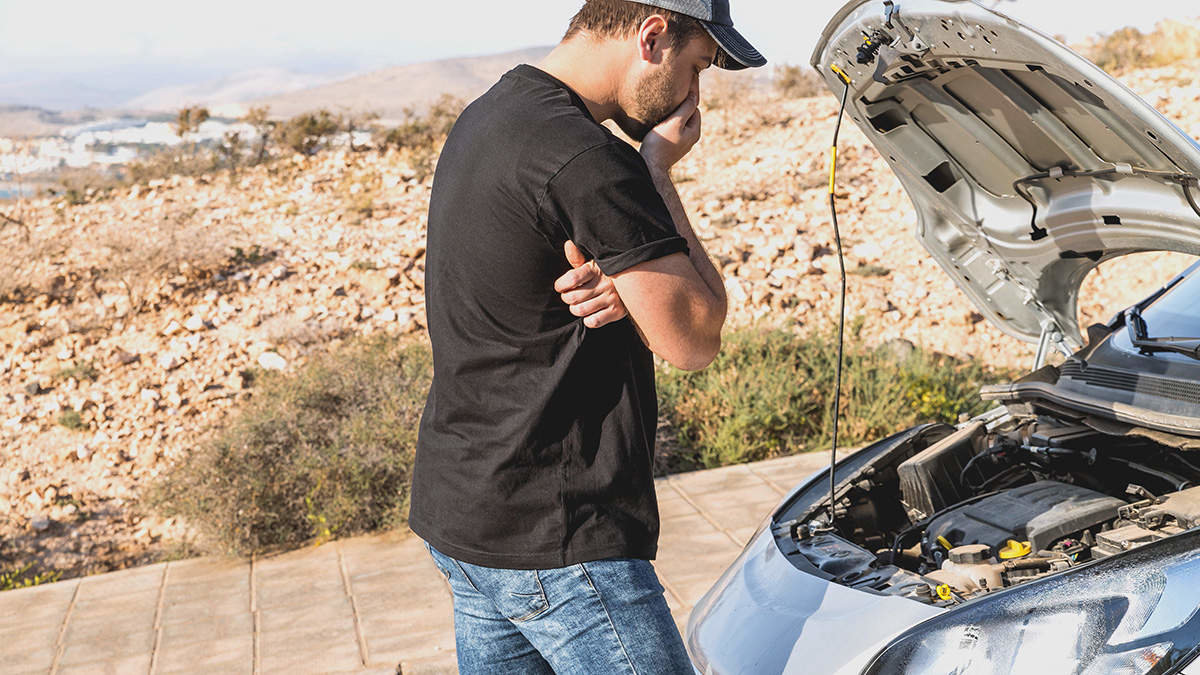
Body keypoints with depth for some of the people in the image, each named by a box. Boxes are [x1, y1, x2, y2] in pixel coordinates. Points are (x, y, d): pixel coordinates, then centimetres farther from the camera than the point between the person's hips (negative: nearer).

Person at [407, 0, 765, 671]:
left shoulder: (484, 118, 11)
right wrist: (658, 168, -8)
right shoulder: (587, 160, -22)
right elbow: (695, 339, -13)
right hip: (553, 539, -10)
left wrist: (619, 290, -10)